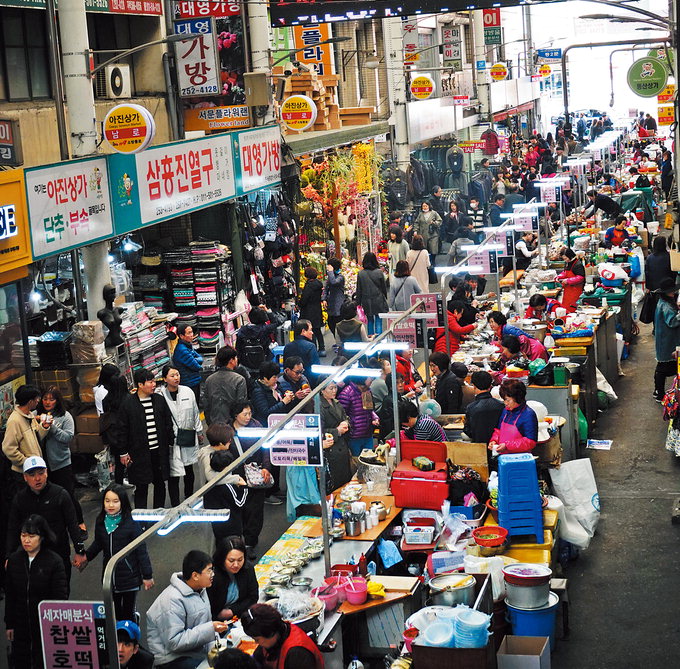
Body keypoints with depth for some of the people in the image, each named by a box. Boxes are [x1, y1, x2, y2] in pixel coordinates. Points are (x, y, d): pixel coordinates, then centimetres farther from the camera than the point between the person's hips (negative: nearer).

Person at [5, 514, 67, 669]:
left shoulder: (54, 562, -12)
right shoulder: (14, 560, 0)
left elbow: (60, 597, -10)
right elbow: (10, 595, 7)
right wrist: (9, 624, 8)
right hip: (21, 625, 4)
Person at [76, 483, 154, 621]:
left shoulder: (131, 524, -17)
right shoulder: (100, 522, -1)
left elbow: (141, 551, -11)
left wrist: (147, 576, -8)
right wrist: (86, 557, 5)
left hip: (129, 577, -5)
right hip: (110, 576, 5)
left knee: (128, 613, 5)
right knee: (115, 612, 15)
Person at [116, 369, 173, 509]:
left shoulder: (160, 400, 3)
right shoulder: (128, 403, -8)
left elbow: (168, 423, 12)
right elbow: (122, 429, -3)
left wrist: (171, 442, 10)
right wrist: (123, 453, -3)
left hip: (159, 451, 4)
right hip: (139, 453, -4)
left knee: (160, 484, 13)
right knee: (141, 487, 4)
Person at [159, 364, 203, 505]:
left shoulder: (187, 392, 1)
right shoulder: (159, 395, -12)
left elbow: (195, 413, 11)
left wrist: (199, 431, 17)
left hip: (188, 436, 4)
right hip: (171, 439, -4)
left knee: (189, 470, 20)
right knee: (174, 474, -4)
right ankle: (175, 506, 5)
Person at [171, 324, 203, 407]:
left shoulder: (189, 346, 10)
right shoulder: (181, 349, -21)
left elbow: (200, 358, 6)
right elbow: (195, 366, -19)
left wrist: (195, 360, -14)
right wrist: (200, 367, 2)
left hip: (196, 382, 9)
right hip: (189, 384, -9)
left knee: (197, 405, 16)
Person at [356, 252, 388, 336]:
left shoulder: (360, 274, -5)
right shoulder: (379, 273, -8)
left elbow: (358, 290, 0)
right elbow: (384, 287, 1)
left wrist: (358, 303, 7)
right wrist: (385, 298, 15)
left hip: (366, 302, 1)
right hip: (378, 301, -1)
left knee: (370, 320, 14)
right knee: (378, 320, 4)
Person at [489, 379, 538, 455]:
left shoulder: (529, 415, -8)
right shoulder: (505, 411, 15)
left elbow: (530, 442, -10)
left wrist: (507, 446, -14)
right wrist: (493, 441, 8)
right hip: (502, 456, 6)